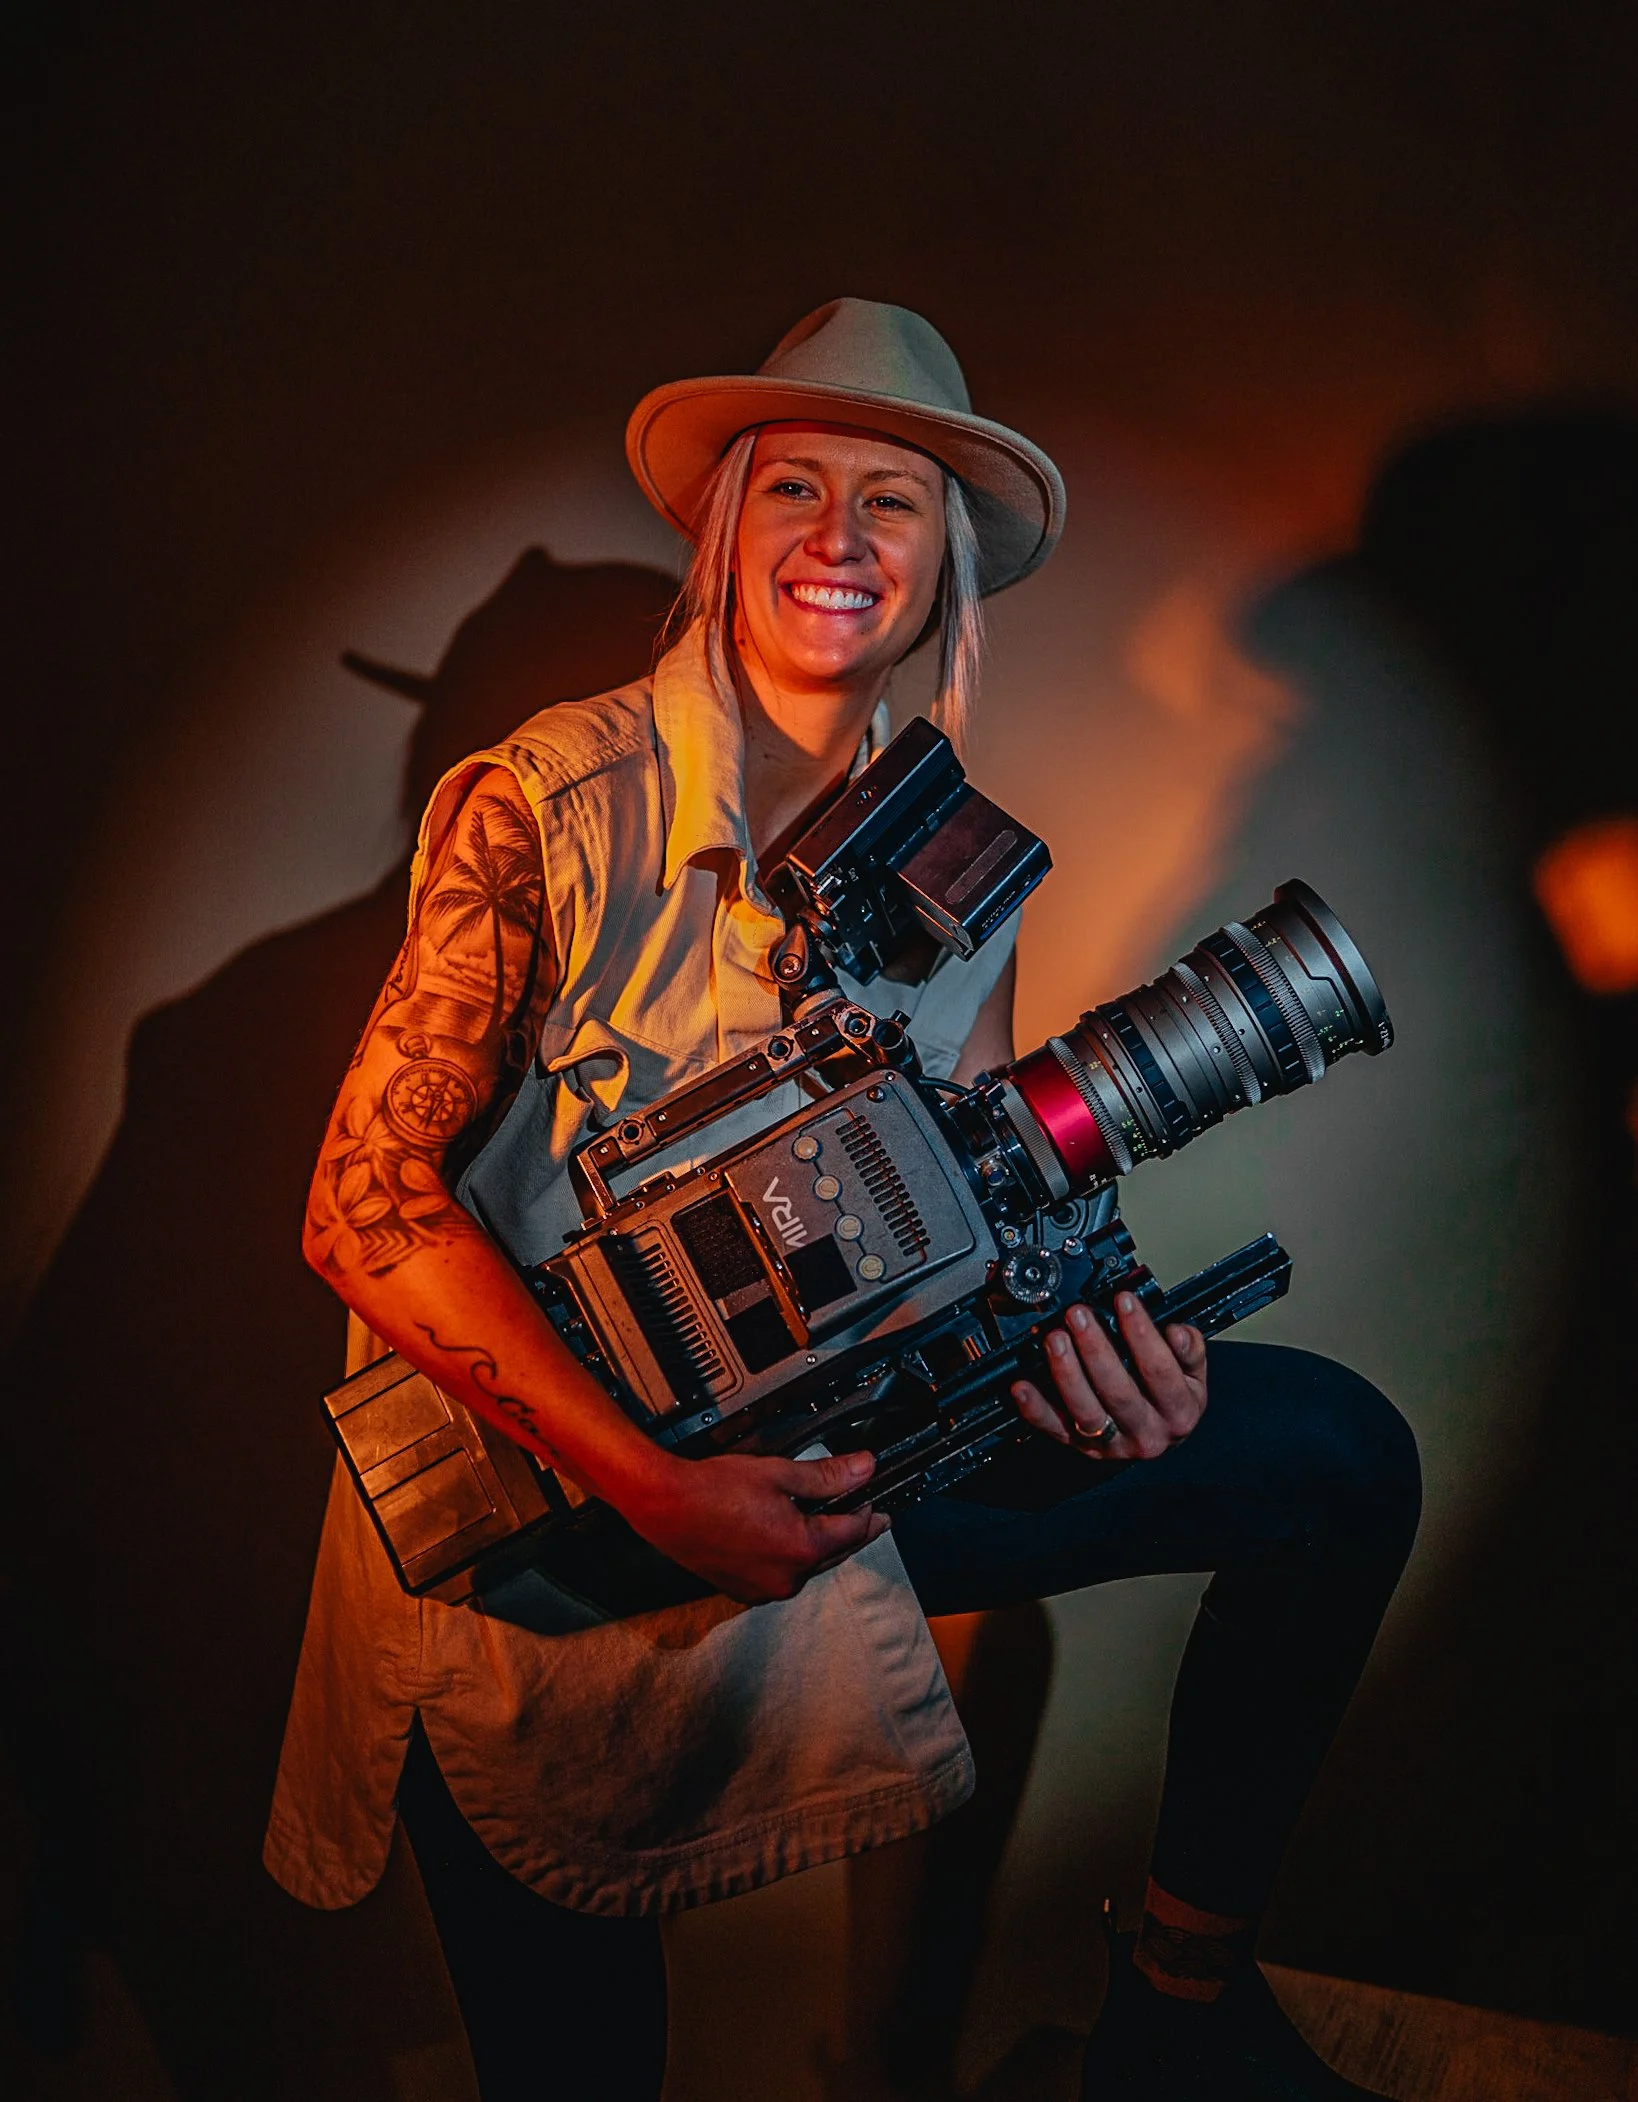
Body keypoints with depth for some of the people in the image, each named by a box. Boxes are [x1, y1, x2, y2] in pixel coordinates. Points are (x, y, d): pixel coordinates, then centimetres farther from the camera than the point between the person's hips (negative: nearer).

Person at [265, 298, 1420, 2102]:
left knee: (1330, 1456, -4)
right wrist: (653, 1486, -28)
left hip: (825, 1465, 4)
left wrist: (1087, 1358, -20)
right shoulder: (547, 804, -15)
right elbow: (365, 1207, -19)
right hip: (530, 1502, -3)